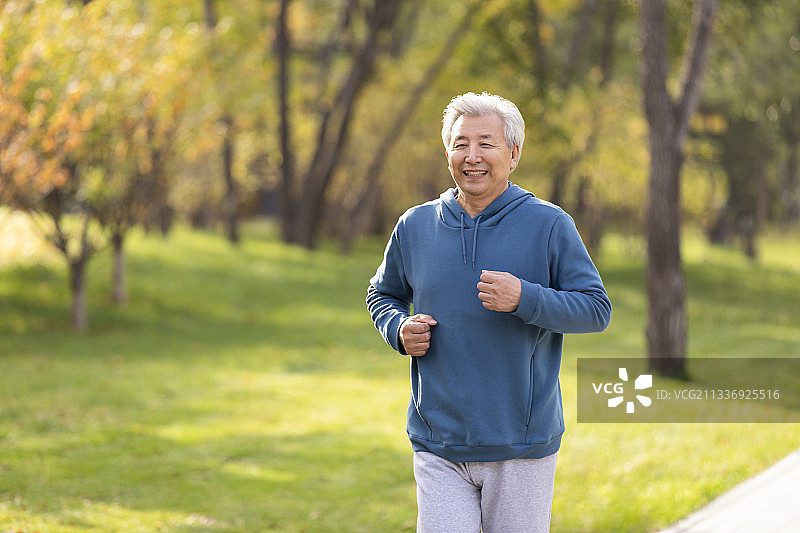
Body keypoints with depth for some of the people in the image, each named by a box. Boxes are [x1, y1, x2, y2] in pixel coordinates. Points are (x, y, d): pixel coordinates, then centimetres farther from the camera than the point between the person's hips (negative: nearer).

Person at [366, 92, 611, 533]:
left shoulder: (549, 225, -2)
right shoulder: (415, 227, 7)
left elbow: (597, 309, -3)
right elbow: (382, 294, 22)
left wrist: (524, 298, -19)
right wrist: (400, 330, -1)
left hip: (522, 446, -1)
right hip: (438, 445, 2)